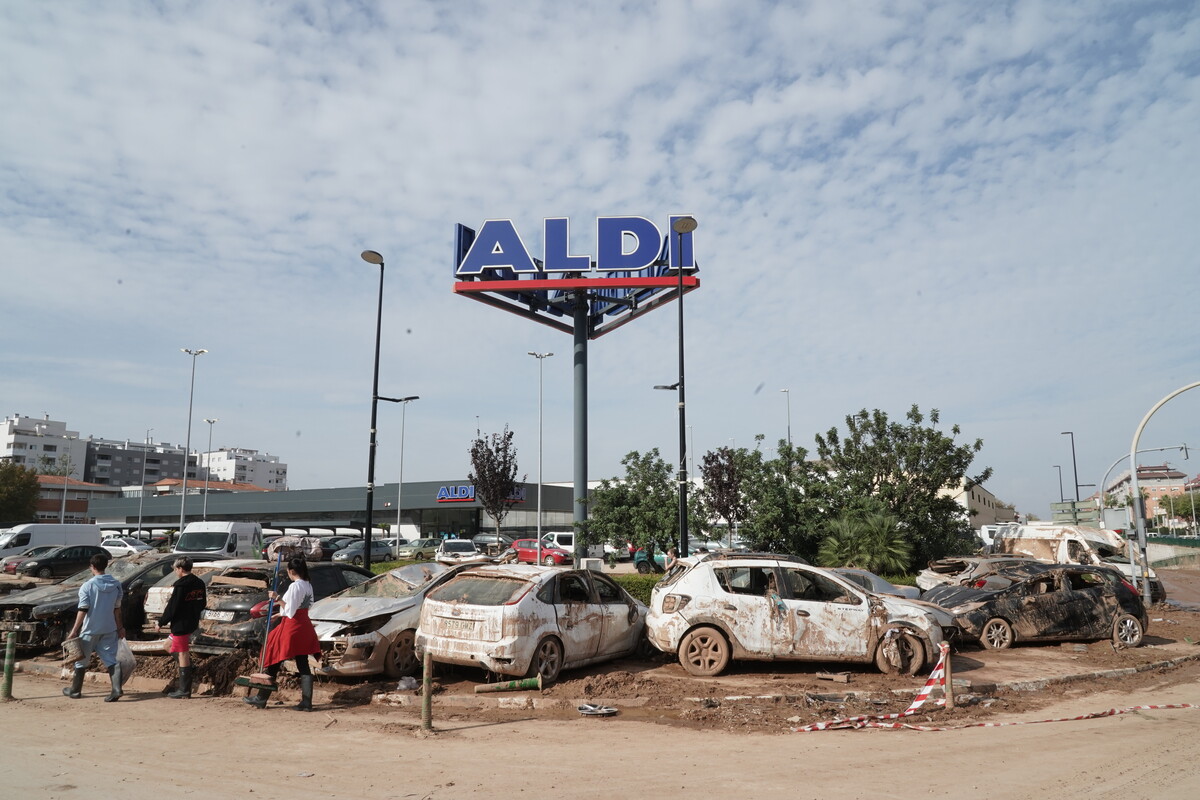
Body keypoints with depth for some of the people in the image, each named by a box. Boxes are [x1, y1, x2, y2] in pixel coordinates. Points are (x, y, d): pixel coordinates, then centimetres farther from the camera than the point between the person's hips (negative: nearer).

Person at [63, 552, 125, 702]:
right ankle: (117, 689, -12)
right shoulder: (116, 585, 3)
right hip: (109, 629, 3)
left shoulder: (87, 586, -11)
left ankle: (75, 690, 28)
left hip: (90, 629, -3)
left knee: (81, 659, 14)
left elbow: (83, 610, -14)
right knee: (110, 658, 3)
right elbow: (117, 609, 8)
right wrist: (120, 627, 14)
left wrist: (74, 630, -8)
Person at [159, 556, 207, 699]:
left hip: (181, 624, -9)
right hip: (193, 623, 9)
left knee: (183, 654, -2)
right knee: (169, 645, 23)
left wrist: (161, 622, -4)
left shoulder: (181, 585, -18)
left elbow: (172, 608, -16)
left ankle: (184, 691, 5)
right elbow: (202, 604, 14)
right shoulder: (199, 583, 7)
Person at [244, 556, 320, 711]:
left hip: (291, 626, -8)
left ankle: (261, 698, 17)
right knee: (303, 665, 6)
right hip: (304, 627, 8)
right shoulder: (308, 586, 8)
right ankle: (306, 702, 3)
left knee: (274, 661, 6)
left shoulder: (294, 586, -17)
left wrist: (278, 598, -13)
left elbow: (290, 612, -18)